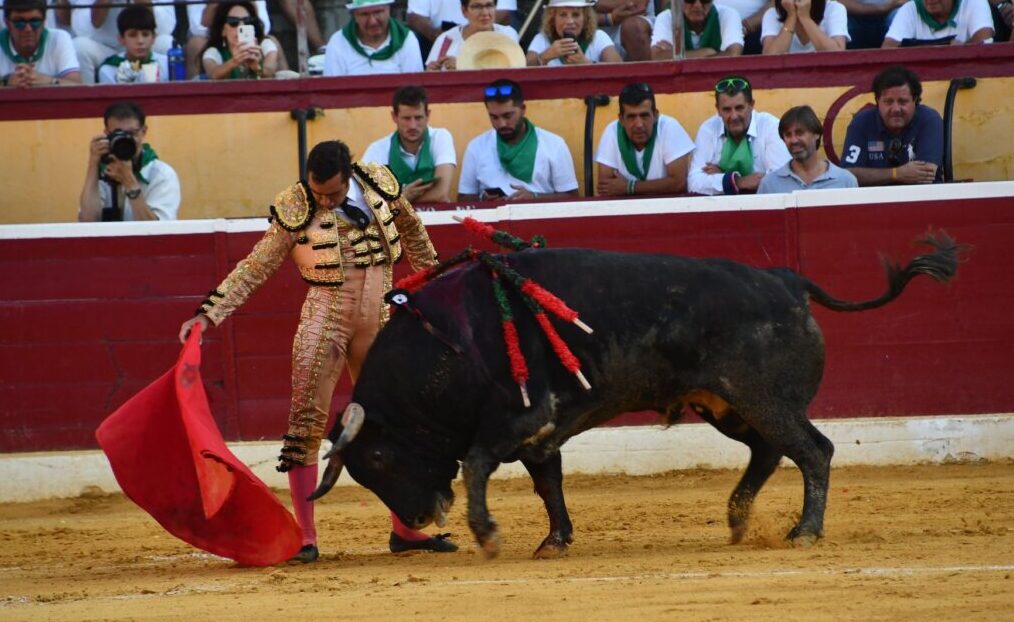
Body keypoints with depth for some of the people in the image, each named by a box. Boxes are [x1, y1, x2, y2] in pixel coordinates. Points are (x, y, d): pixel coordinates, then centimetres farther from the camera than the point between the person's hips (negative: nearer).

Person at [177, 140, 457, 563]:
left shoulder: (380, 184, -3)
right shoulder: (294, 210, -12)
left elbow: (411, 230, 17)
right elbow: (253, 269, -7)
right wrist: (208, 314, -14)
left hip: (380, 323, 4)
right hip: (325, 321, -4)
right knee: (307, 424, -8)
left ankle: (405, 529, 20)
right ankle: (305, 538, -4)